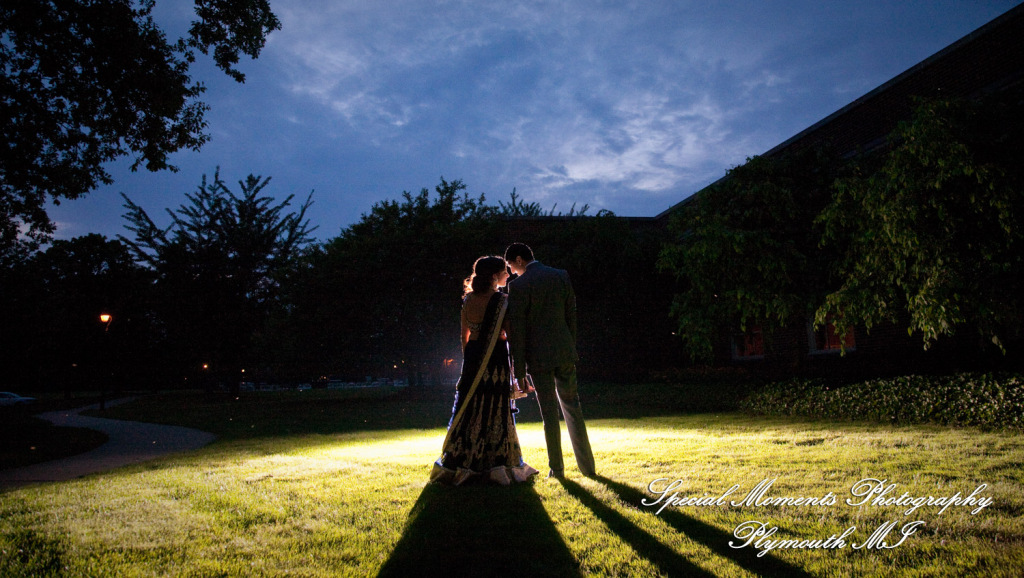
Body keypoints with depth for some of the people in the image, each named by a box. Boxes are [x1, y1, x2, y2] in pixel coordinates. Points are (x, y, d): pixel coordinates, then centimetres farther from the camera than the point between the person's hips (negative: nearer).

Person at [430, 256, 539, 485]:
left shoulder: (468, 299, 3)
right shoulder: (502, 300, -11)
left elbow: (464, 334, 8)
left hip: (473, 356, 4)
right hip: (496, 358, -4)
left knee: (469, 408, 12)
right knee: (496, 410, 5)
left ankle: (459, 465, 18)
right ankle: (496, 464, 12)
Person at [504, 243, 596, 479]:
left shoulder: (518, 285, -10)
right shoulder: (561, 276, 5)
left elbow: (517, 330, -10)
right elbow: (571, 315, 8)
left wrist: (519, 371, -6)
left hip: (538, 356, -4)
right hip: (564, 352, 4)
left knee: (549, 412, 5)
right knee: (572, 406, 14)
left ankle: (556, 468, 13)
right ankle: (587, 465, 18)